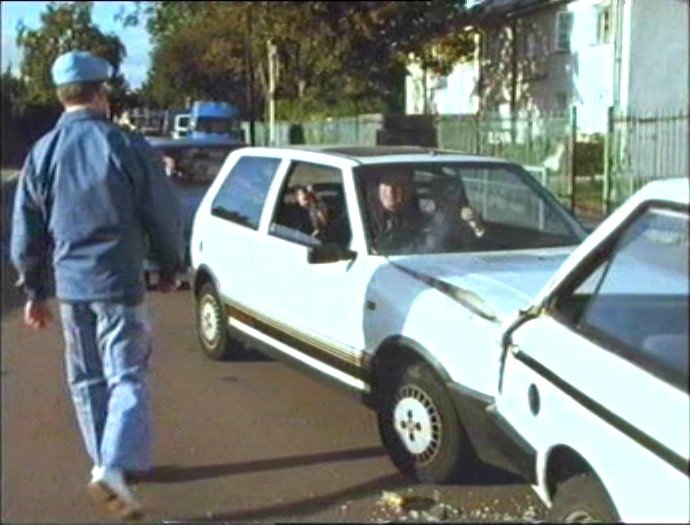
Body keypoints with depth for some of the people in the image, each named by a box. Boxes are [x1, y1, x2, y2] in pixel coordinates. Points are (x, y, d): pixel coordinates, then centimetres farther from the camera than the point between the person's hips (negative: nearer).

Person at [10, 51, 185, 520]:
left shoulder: (42, 153, 2)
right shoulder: (127, 147, -9)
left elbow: (26, 232, 7)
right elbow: (165, 216, -4)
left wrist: (35, 291, 16)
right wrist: (171, 267, 11)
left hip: (69, 286, 4)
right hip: (119, 284, -4)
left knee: (87, 379, 16)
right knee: (127, 378, 0)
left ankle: (105, 461, 26)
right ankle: (114, 467, -15)